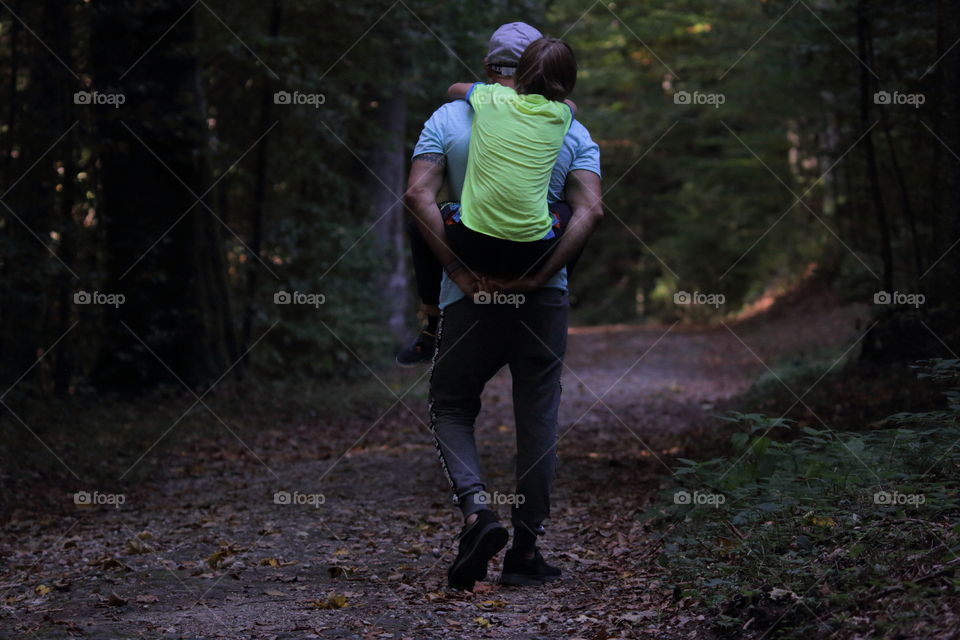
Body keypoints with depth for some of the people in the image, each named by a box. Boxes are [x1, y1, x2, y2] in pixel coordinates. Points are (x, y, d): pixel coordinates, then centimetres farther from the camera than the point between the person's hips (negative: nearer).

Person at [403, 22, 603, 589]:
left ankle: (476, 507, -14)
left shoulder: (448, 119, 3)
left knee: (452, 410, 12)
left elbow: (419, 195, -10)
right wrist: (540, 275, -12)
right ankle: (527, 550, 11)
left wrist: (460, 272, -12)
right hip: (544, 297, 1)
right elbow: (590, 210, -9)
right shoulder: (570, 131, 6)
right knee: (539, 416, 9)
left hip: (470, 294, -1)